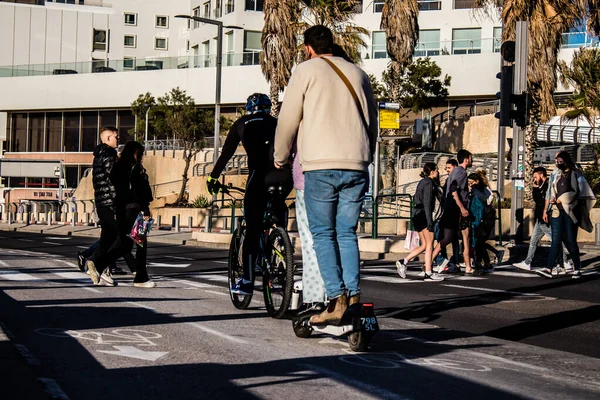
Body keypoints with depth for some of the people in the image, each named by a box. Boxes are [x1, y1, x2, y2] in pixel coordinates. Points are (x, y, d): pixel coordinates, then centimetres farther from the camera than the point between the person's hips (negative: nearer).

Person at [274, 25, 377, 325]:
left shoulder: (306, 71, 4)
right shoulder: (357, 73, 18)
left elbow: (288, 119, 2)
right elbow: (372, 121, 20)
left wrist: (280, 158, 15)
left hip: (321, 166, -4)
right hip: (356, 166, 5)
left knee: (323, 234, 1)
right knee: (347, 234, 10)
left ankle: (336, 299, -10)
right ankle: (353, 298, 1)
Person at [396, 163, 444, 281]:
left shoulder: (423, 182, 19)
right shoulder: (429, 183, -10)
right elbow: (427, 203, -18)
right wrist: (430, 222, -21)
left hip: (417, 215, 9)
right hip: (423, 215, -9)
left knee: (424, 246, 11)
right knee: (429, 244, -5)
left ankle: (403, 262, 3)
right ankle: (428, 273, -5)